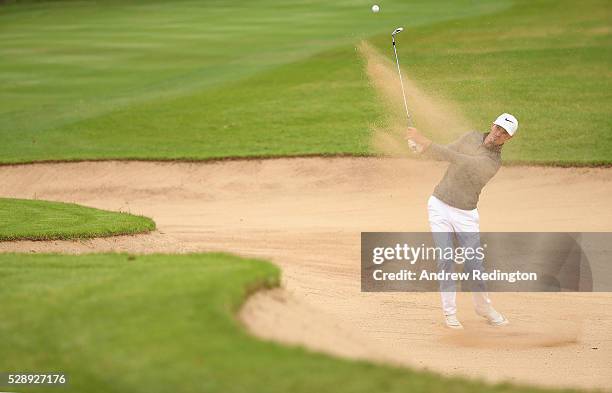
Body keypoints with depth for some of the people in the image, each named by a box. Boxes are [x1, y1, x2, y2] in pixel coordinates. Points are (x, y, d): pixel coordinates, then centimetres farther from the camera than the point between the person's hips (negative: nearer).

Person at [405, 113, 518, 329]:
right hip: (439, 206, 2)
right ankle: (450, 313, 0)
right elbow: (445, 154, 12)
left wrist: (426, 143, -31)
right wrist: (423, 147, -10)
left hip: (465, 214, -2)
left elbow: (458, 161, -26)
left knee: (474, 263, -2)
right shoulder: (472, 137, 2)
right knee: (446, 260, -7)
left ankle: (483, 307, 22)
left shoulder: (493, 162, -15)